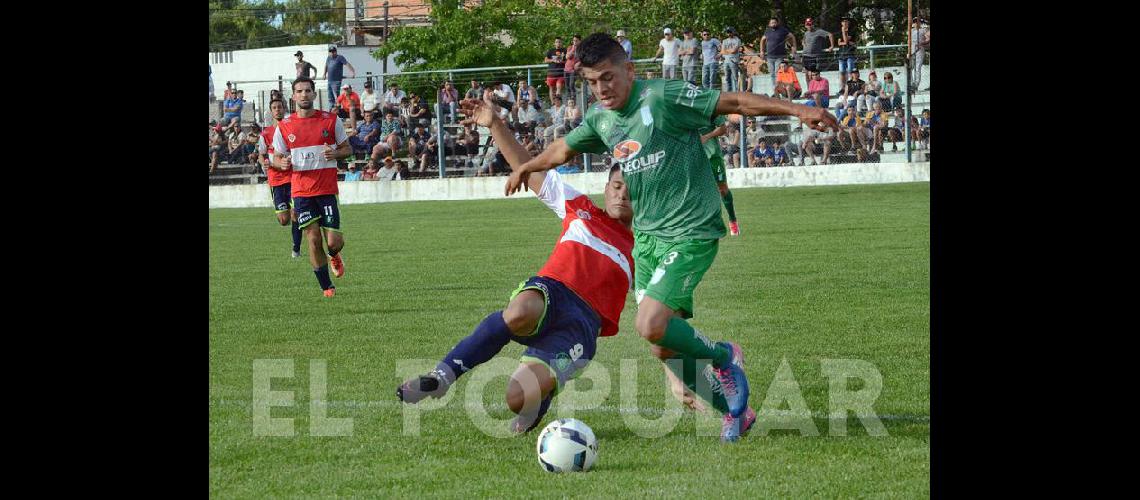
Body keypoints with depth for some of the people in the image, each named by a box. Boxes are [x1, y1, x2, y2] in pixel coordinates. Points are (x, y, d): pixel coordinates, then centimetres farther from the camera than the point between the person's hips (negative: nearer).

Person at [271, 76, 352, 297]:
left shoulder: (330, 120, 2)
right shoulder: (284, 126, 3)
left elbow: (347, 149, 9)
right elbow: (277, 157, 11)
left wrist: (336, 154, -13)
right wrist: (282, 163, -13)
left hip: (327, 189, 0)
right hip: (301, 191, 0)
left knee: (334, 242, -5)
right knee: (314, 239, -4)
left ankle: (334, 255, 33)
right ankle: (326, 287, 10)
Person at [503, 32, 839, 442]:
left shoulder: (664, 97, -14)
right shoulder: (601, 118, 9)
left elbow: (735, 102, -14)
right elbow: (565, 149, 30)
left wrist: (797, 110, -22)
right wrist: (526, 167, 45)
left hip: (689, 234, -8)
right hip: (646, 236, 8)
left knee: (651, 327, -23)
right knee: (664, 349, 4)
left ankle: (722, 357, 4)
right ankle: (734, 411, 20)